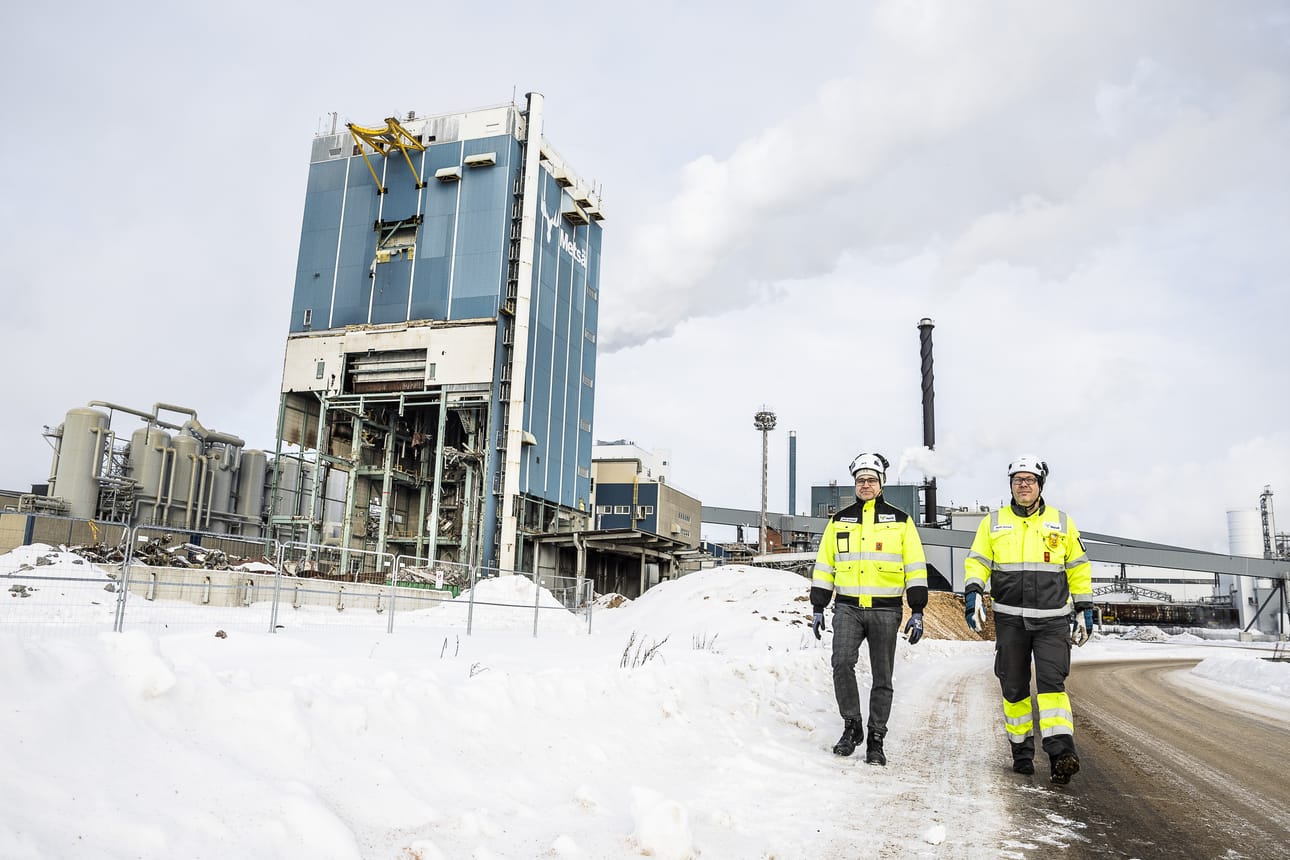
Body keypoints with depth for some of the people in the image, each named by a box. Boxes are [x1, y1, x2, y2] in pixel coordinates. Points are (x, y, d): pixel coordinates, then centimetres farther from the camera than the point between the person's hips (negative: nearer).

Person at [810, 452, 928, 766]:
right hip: (848, 608, 1)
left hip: (885, 610, -1)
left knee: (882, 677, 4)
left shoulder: (900, 520, 5)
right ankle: (852, 725, 0)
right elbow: (824, 566, 12)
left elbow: (916, 568, 4)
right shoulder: (839, 520, 10)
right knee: (842, 663, -18)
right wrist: (817, 607, 8)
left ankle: (876, 739, 16)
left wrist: (917, 612, -3)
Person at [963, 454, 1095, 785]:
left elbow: (1079, 569, 13)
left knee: (1052, 683, -14)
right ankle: (1022, 751, 19)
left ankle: (1061, 753, -17)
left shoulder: (1062, 523, 8)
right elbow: (977, 562, 5)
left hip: (1052, 620, -1)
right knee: (1014, 689, 7)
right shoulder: (993, 523, 7)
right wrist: (974, 593, -12)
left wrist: (1084, 611, 10)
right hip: (1010, 619, 1)